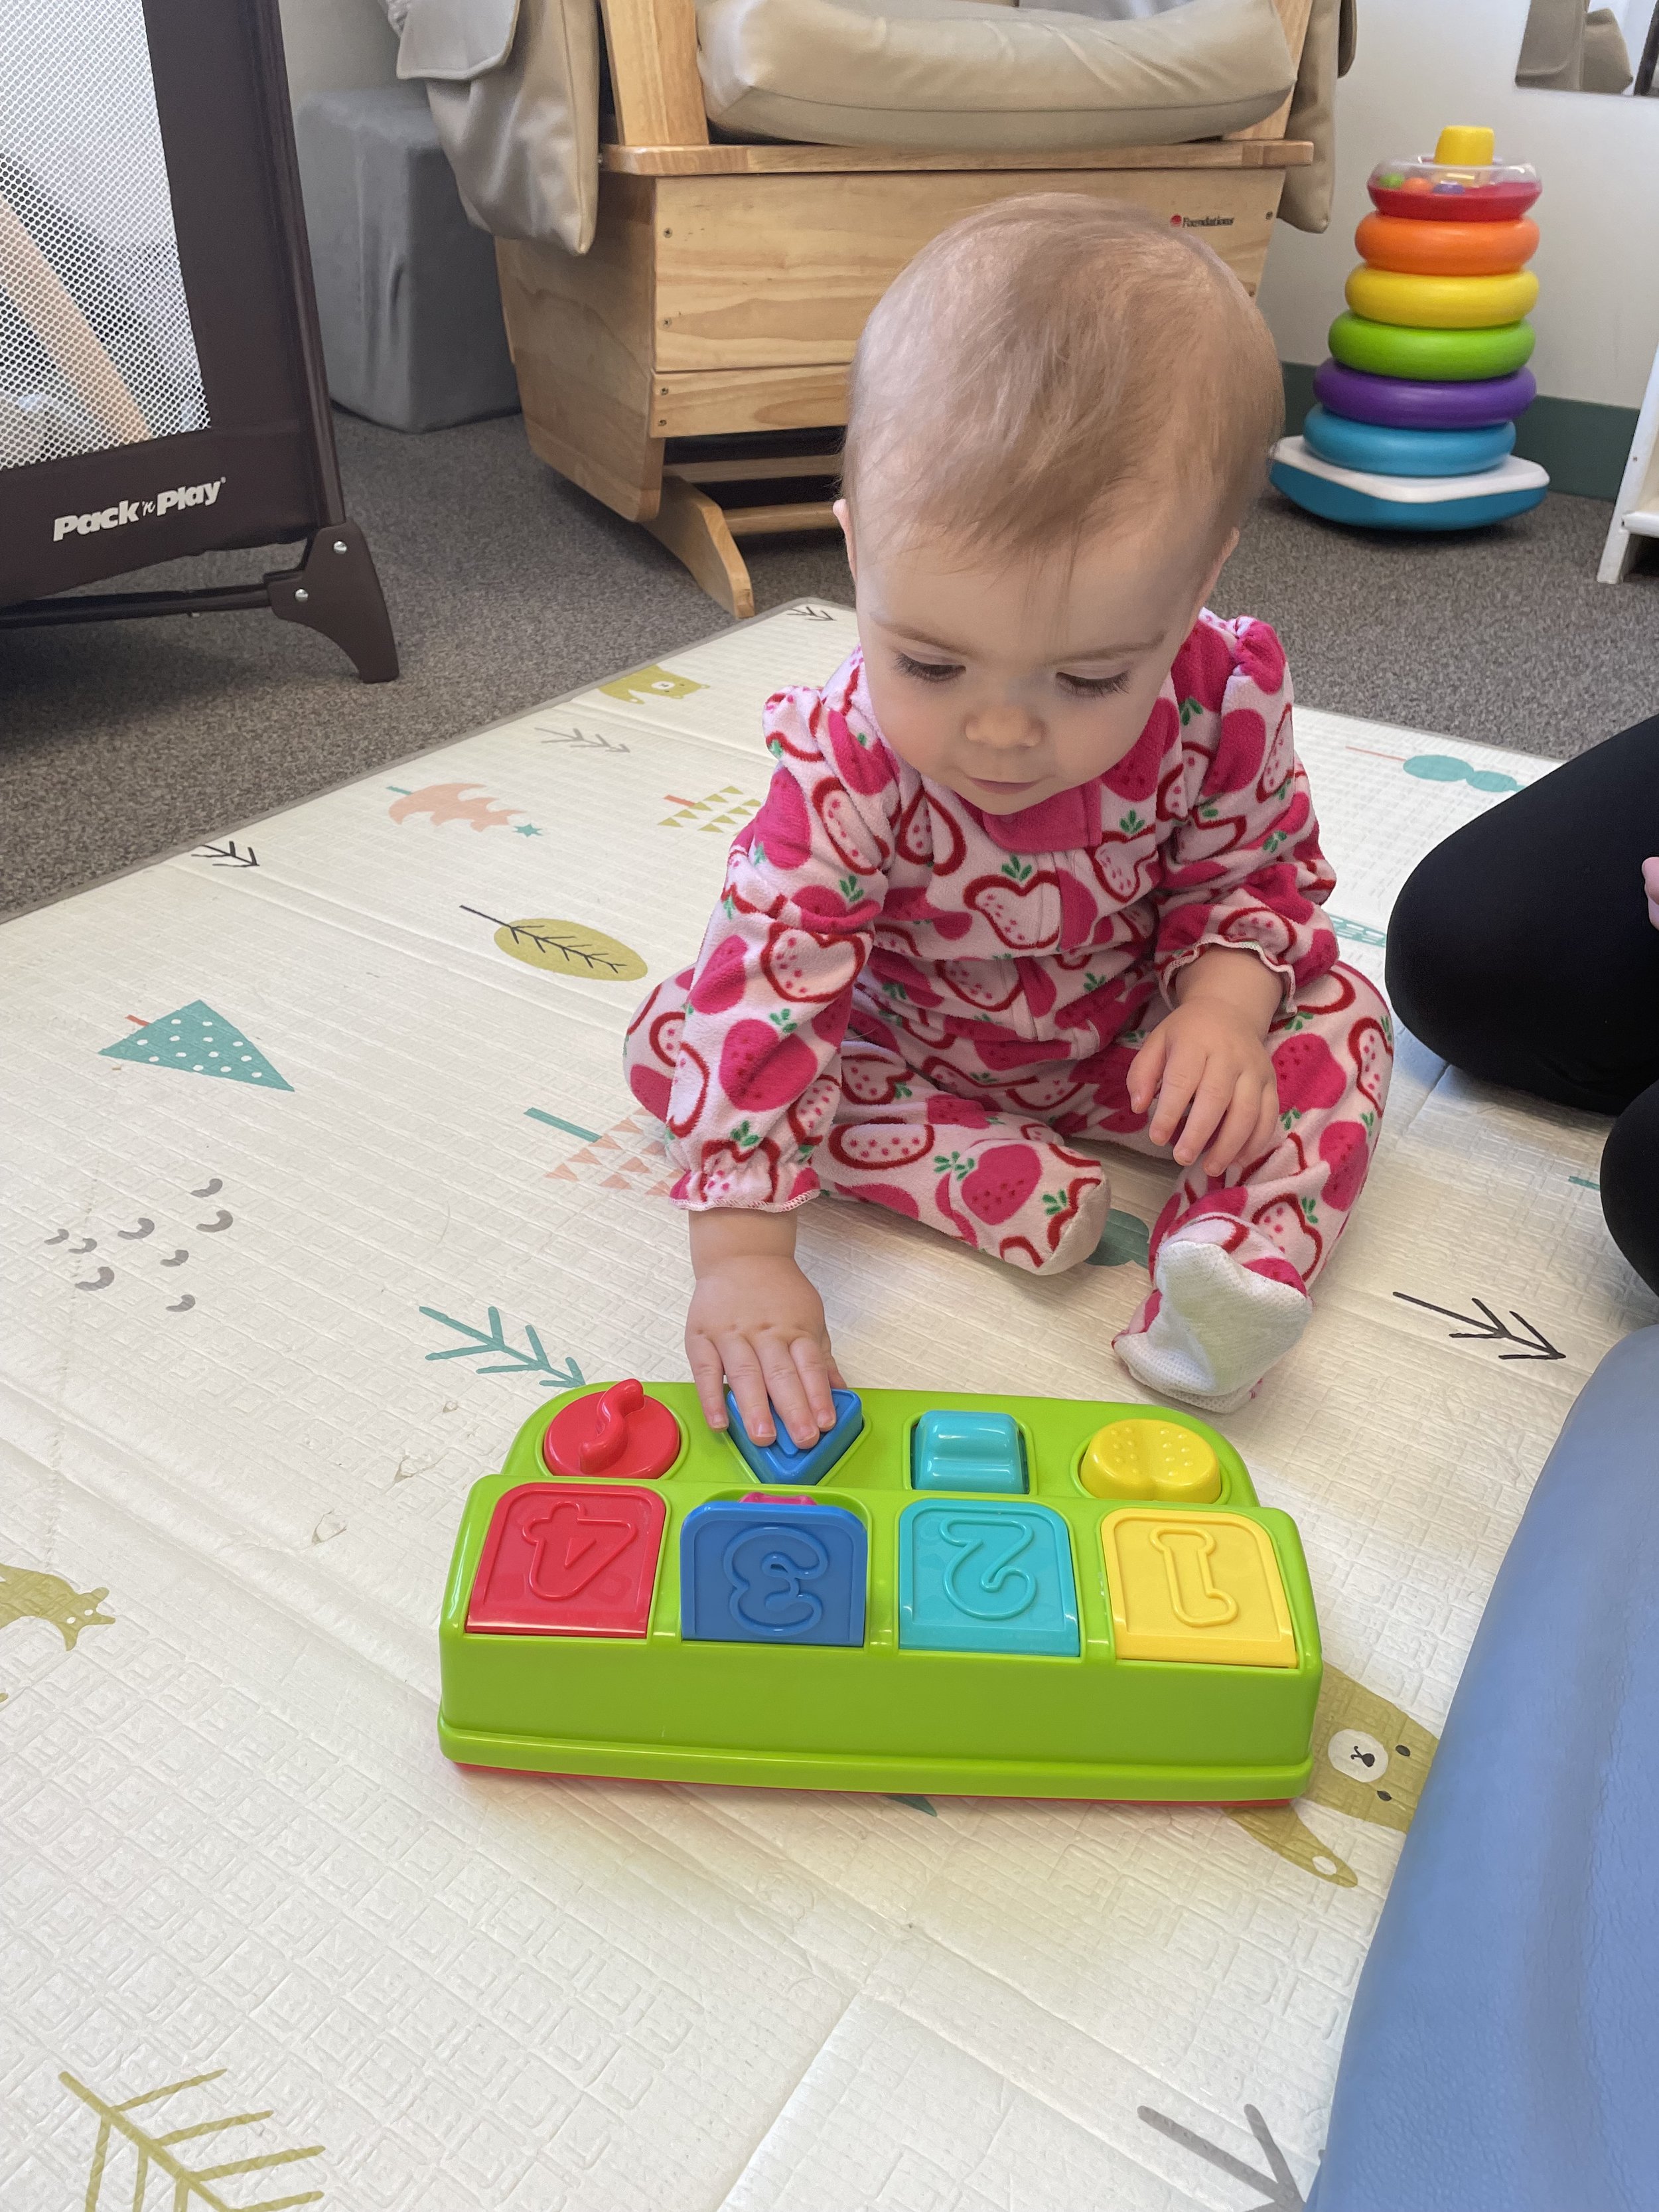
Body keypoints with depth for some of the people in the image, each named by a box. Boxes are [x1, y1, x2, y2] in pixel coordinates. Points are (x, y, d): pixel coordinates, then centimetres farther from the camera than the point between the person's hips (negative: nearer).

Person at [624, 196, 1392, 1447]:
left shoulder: (1227, 700, -26)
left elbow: (1260, 870, -7)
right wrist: (743, 1253, -44)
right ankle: (988, 1175, -27)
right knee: (676, 1035, -18)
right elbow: (769, 981, -37)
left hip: (1123, 1033, 2)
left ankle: (1244, 1255, -30)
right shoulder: (844, 759, -33)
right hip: (902, 1035, -1)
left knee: (1336, 1025, -12)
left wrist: (1225, 1006, -29)